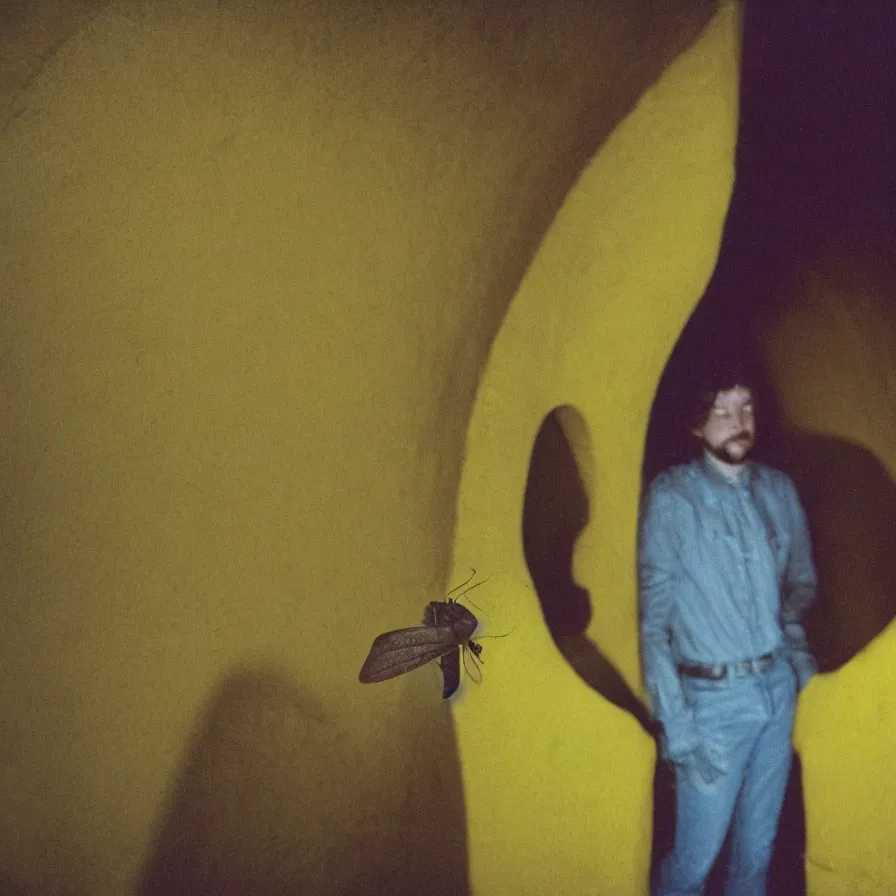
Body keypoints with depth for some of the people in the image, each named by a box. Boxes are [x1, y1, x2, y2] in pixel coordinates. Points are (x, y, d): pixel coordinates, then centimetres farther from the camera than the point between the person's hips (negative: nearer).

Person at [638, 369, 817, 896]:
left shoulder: (779, 490, 4)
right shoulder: (672, 497, -10)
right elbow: (654, 618, -10)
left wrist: (792, 628, -4)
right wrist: (675, 723, -15)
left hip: (781, 687, 5)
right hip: (715, 696, -4)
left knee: (758, 846, 16)